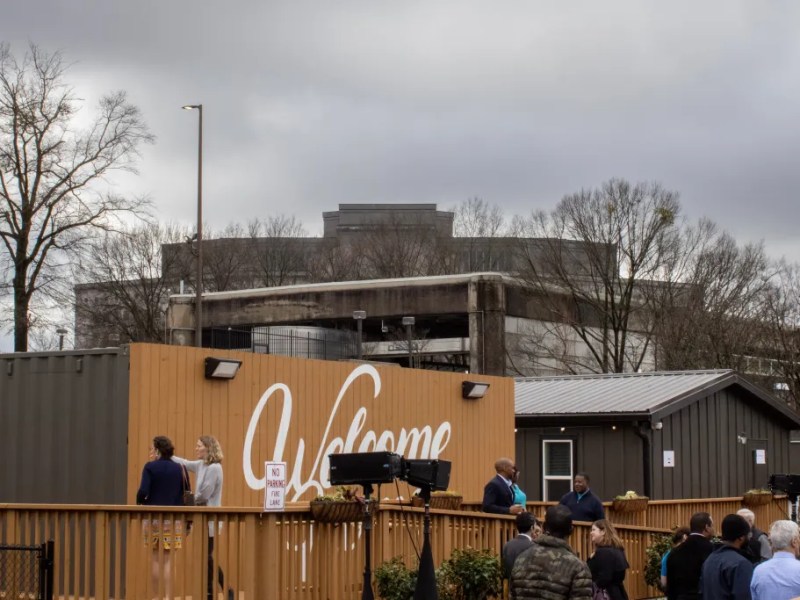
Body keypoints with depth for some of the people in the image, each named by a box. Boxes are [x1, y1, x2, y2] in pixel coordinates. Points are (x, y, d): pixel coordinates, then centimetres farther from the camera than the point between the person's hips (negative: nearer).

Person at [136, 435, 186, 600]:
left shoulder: (150, 467, -6)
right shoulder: (179, 469, 5)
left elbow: (143, 491, -15)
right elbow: (185, 494, 5)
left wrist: (139, 501, 4)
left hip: (154, 517, -2)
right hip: (173, 518, 2)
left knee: (155, 559, 8)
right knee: (168, 560, 3)